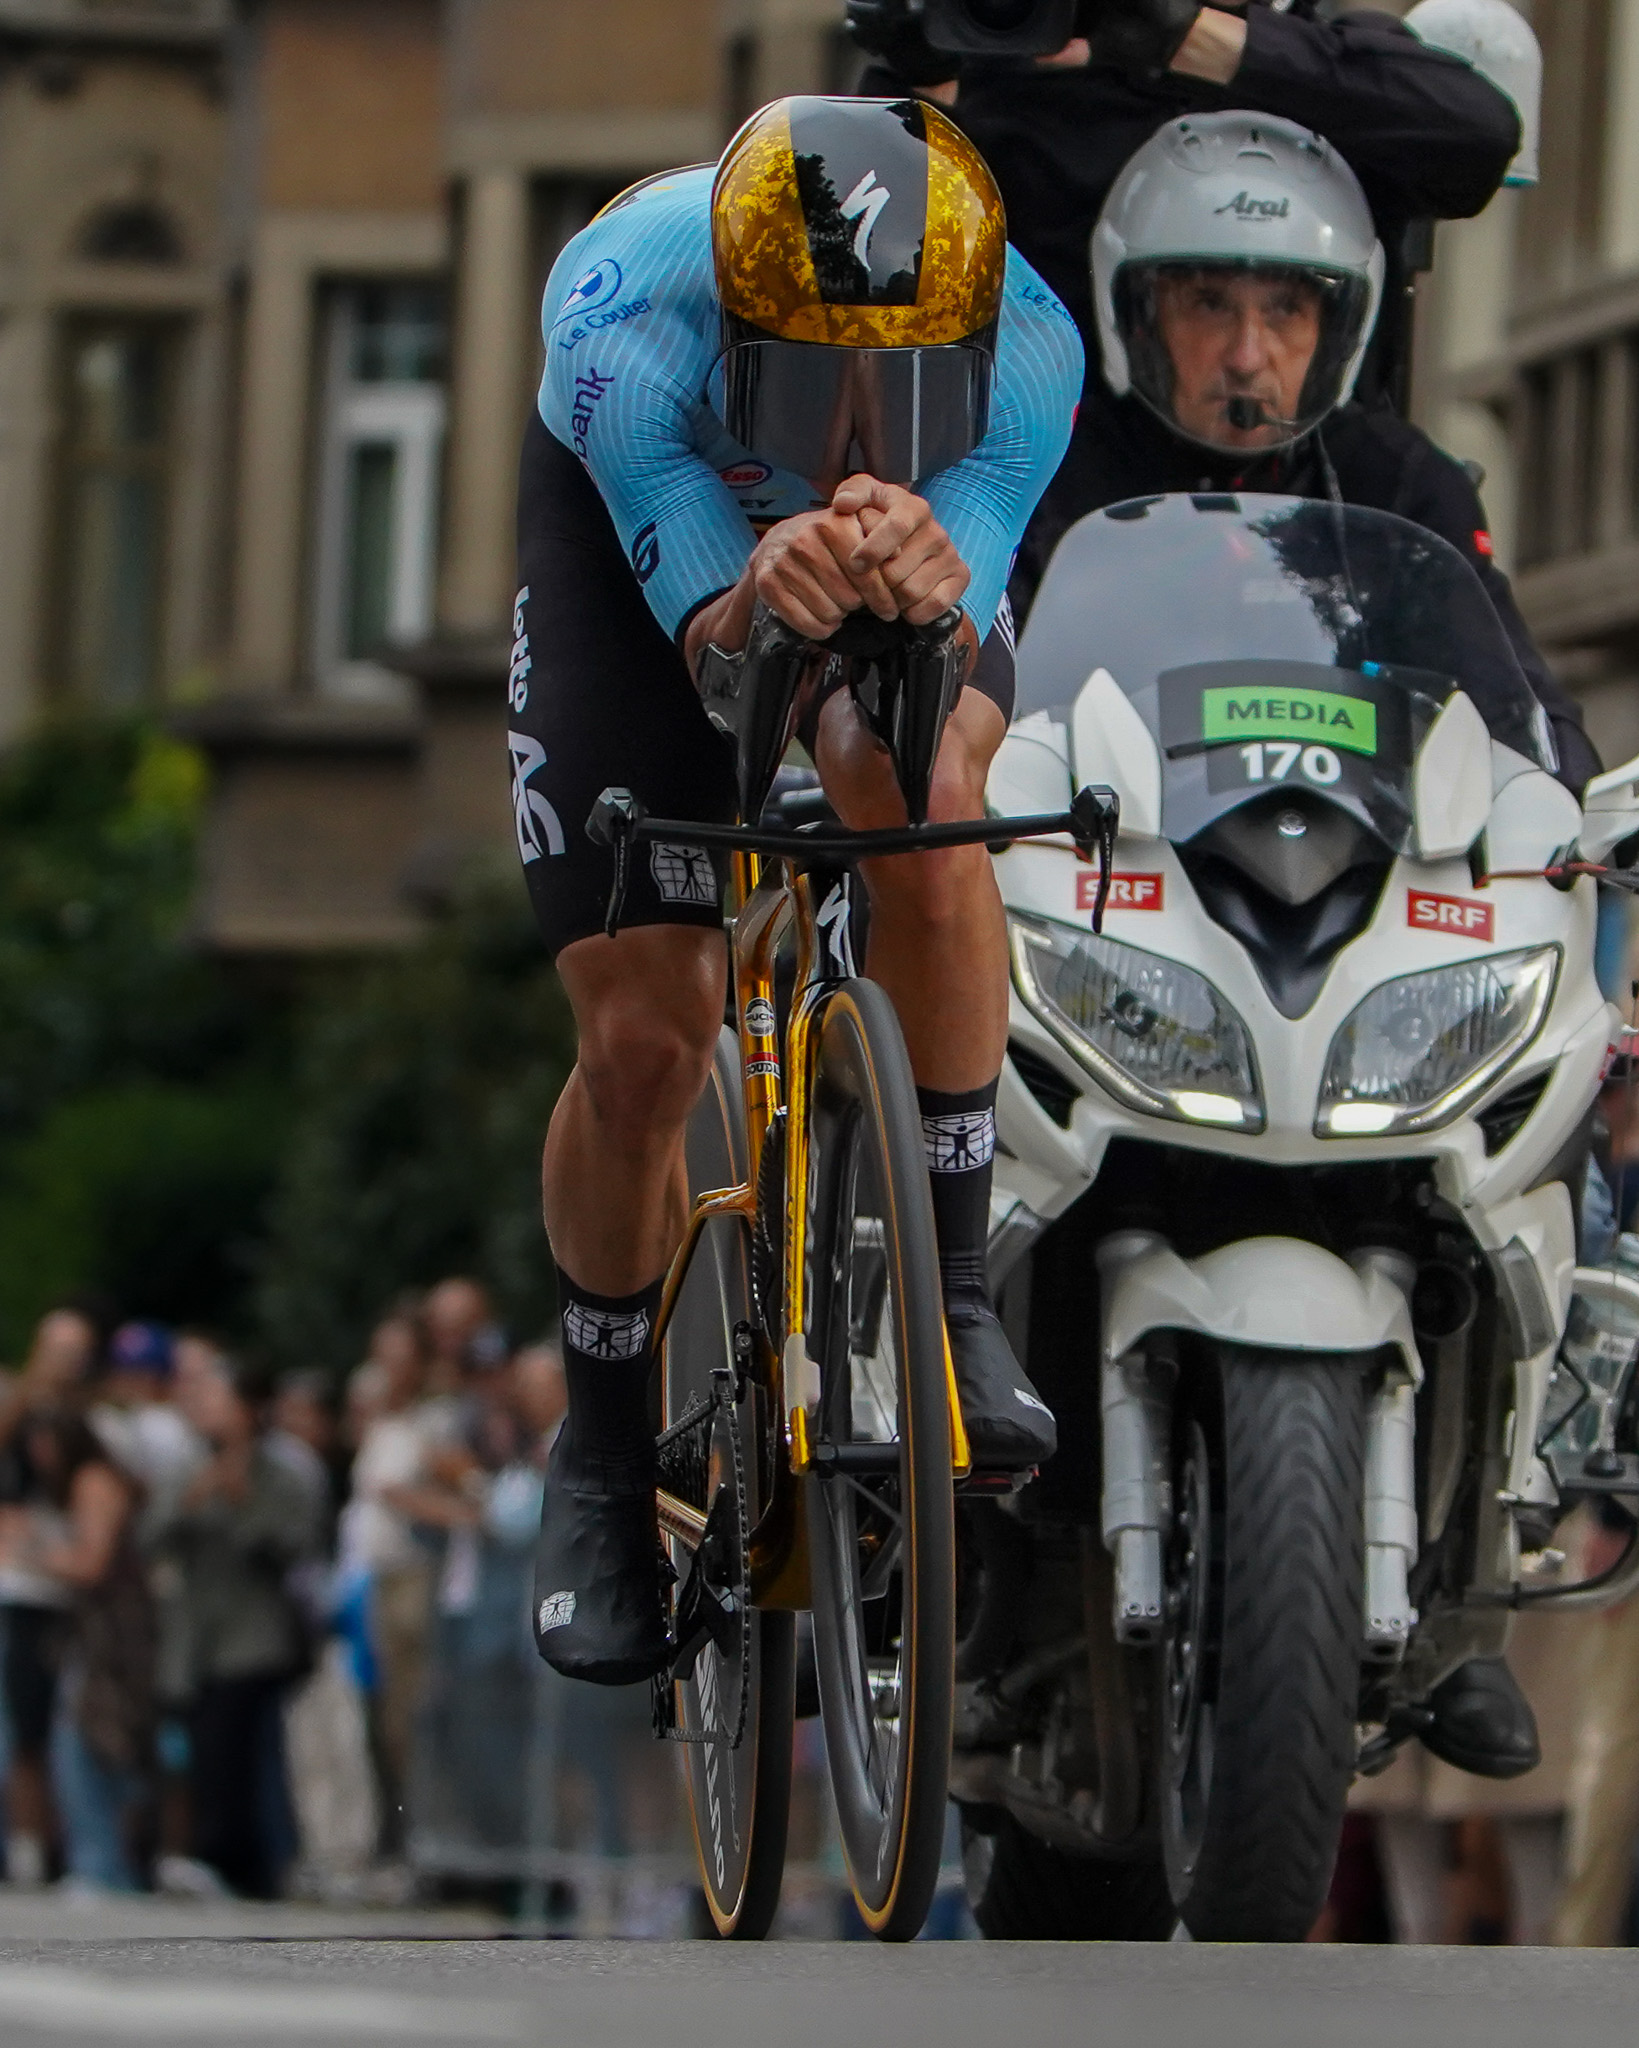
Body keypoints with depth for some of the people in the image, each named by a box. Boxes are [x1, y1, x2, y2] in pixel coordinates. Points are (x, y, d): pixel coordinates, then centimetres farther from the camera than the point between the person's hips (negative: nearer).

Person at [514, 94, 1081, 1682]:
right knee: (641, 1042, -8)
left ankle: (953, 1291, -21)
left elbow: (956, 648, -38)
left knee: (917, 785, -35)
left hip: (929, 547, 0)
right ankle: (604, 1452, 17)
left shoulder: (1027, 347, -36)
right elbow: (716, 652, -38)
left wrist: (922, 586, -63)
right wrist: (768, 598, -62)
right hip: (644, 530, 0)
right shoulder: (621, 315, -39)